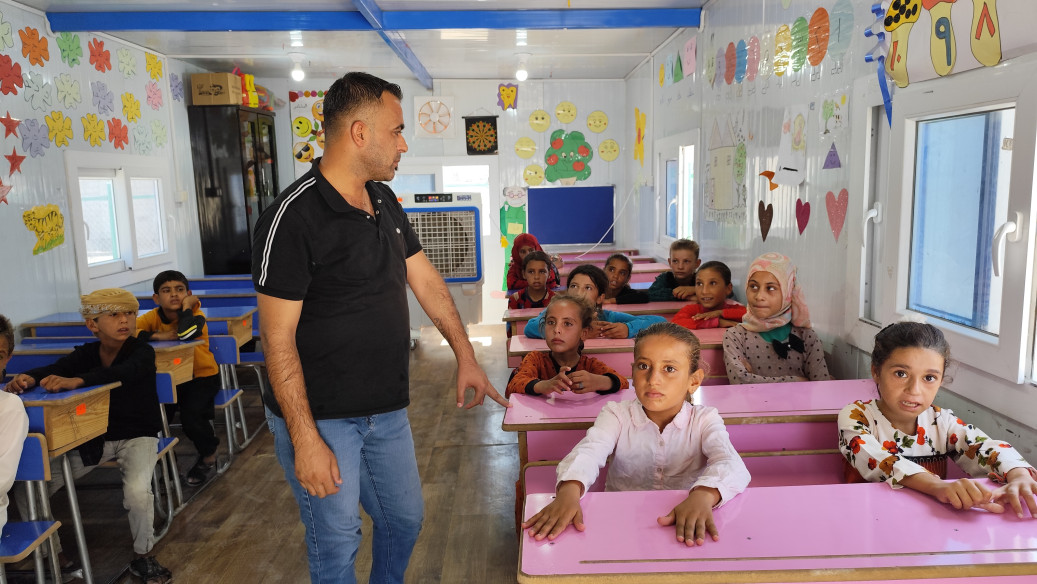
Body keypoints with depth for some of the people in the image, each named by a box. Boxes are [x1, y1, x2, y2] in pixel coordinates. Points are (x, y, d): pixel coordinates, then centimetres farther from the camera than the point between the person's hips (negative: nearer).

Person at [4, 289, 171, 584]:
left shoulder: (142, 351, -15)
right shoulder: (86, 353, -1)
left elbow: (121, 372, -38)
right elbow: (55, 368, -18)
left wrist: (75, 381, -53)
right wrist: (28, 377, -41)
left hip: (137, 435, -5)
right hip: (94, 436, 5)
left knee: (137, 491, -29)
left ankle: (143, 557, -3)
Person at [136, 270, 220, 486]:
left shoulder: (195, 315, -17)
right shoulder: (153, 317, -5)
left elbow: (185, 333, -39)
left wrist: (187, 305, -25)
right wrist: (158, 335, -29)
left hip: (202, 376, -5)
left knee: (191, 415, -24)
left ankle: (208, 455, 7)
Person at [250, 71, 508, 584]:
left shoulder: (385, 202, 5)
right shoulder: (292, 218, -20)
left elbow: (426, 280, 13)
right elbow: (278, 340, -19)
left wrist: (466, 356, 12)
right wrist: (305, 441, -19)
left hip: (387, 409, 8)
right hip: (321, 419, -7)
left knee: (405, 520, 20)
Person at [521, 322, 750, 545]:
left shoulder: (704, 420, -2)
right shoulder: (617, 415, -1)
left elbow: (731, 464, -20)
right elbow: (589, 451, -19)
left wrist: (703, 495, -43)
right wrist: (569, 489, -41)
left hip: (685, 527, 2)